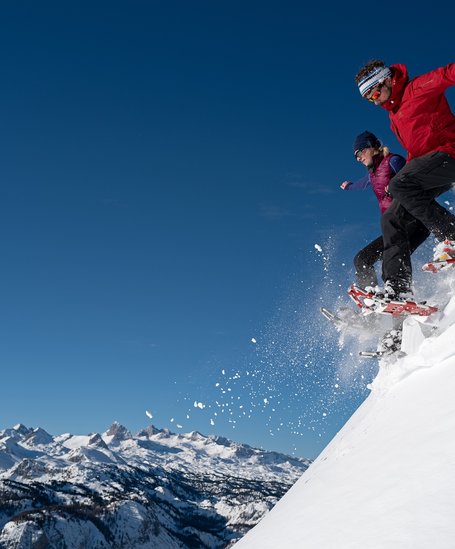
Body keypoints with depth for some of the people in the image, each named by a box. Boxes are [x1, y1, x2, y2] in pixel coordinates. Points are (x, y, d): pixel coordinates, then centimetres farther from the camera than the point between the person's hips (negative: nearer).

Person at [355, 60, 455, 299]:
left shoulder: (417, 88, -1)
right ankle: (397, 288, -9)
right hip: (427, 166, 9)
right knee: (392, 218, -3)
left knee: (398, 184, -30)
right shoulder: (394, 118, 23)